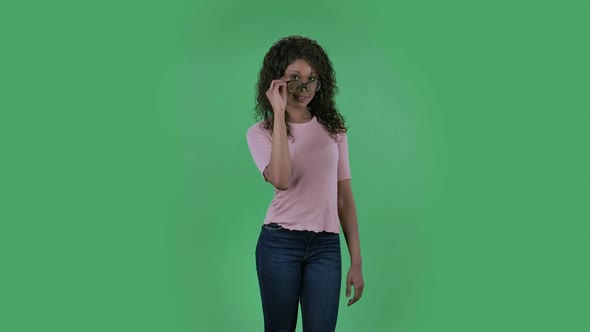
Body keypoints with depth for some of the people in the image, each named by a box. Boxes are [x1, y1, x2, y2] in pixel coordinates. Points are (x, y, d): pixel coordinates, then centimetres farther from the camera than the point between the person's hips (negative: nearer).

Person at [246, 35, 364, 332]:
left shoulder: (333, 129, 8)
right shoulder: (260, 132, -1)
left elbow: (344, 197, 8)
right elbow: (281, 180, -23)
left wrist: (356, 262, 5)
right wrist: (278, 113, -19)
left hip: (326, 247, 2)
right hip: (279, 244, -2)